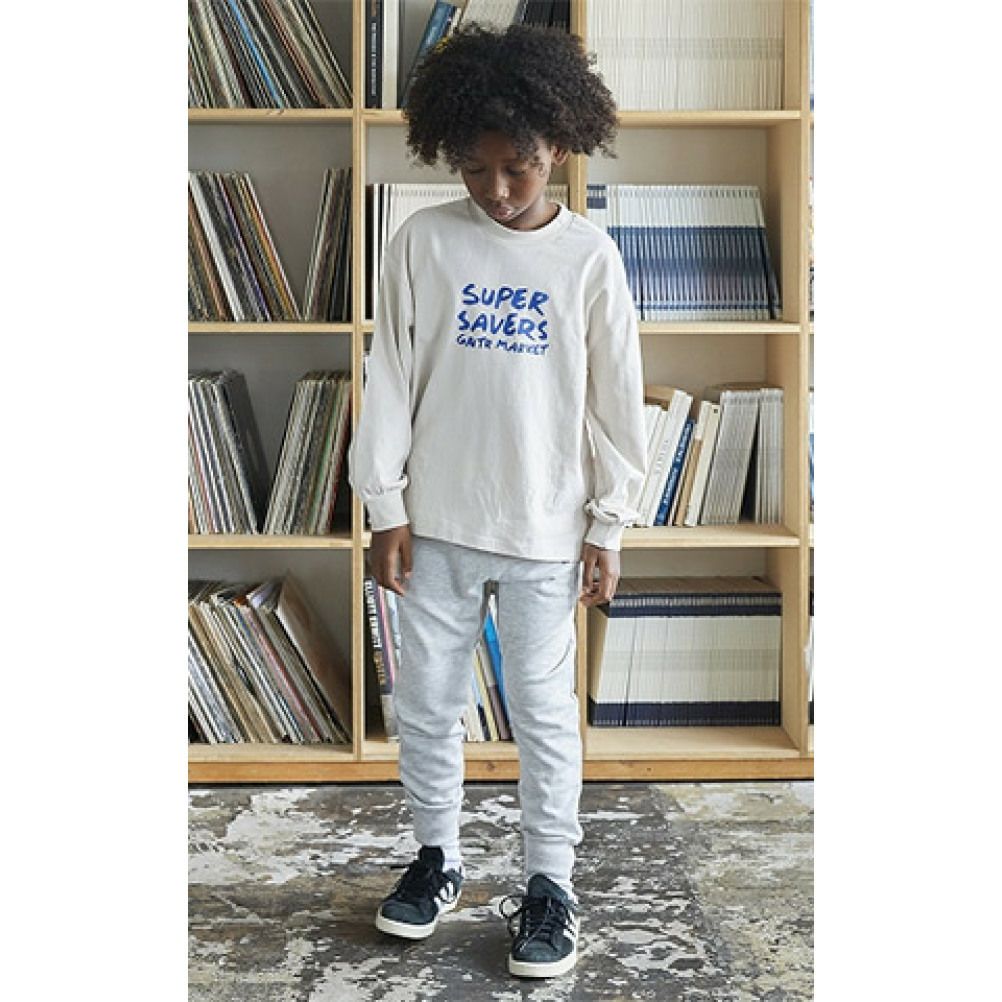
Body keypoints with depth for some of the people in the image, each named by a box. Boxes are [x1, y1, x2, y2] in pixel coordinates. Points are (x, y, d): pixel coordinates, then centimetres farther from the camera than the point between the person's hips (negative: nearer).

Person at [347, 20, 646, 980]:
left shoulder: (590, 257, -3)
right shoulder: (421, 242, -2)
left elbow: (616, 399, 0)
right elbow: (389, 380, 0)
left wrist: (608, 524, 0)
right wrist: (386, 508, -3)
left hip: (543, 528, -1)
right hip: (435, 520, 2)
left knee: (544, 710, 7)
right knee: (427, 703, 12)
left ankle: (549, 882, 22)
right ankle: (436, 856, 32)